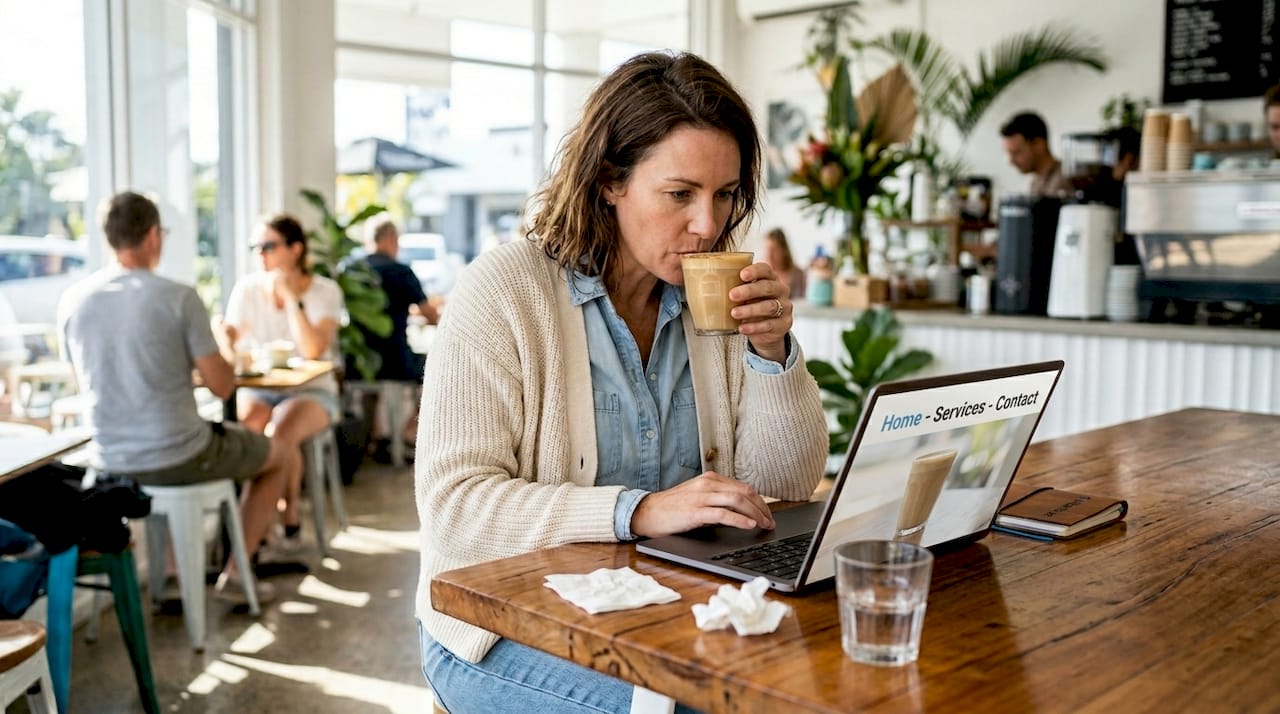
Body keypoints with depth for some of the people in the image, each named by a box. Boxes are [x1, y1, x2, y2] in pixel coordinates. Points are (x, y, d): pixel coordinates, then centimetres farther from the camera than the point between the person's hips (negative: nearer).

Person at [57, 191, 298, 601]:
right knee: (284, 457, 20)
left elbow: (86, 383, 13)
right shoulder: (179, 297, -17)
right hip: (176, 459, -6)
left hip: (109, 462, 6)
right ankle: (235, 573, 20)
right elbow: (221, 386, -14)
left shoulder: (72, 301, -1)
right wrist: (221, 349, 7)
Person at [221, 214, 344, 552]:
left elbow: (313, 350, -22)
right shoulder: (247, 288, 1)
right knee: (241, 427, -31)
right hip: (257, 389, 2)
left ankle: (290, 523, -11)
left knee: (280, 433, -33)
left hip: (311, 391, -2)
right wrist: (226, 338, -28)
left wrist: (291, 297, -20)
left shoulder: (325, 291, -7)